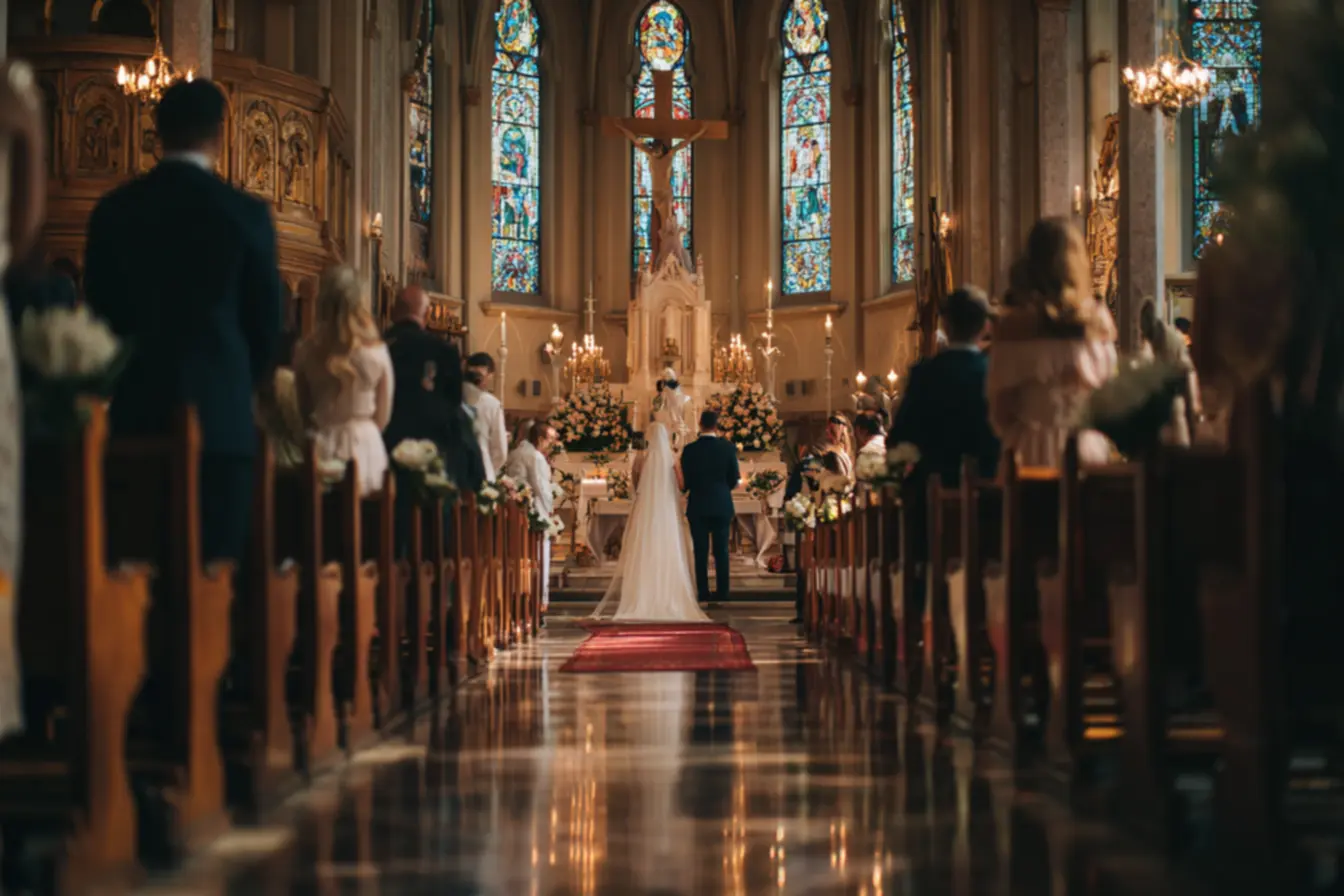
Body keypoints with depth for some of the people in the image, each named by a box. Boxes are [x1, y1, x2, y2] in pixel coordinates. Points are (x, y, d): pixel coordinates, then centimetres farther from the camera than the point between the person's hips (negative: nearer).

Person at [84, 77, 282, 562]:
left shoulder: (112, 211, 5)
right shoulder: (245, 213, -3)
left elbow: (100, 313, 11)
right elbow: (266, 321, 4)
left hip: (135, 414, 3)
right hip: (220, 415, -3)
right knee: (214, 559, -2)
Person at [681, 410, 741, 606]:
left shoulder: (690, 450, -7)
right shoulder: (728, 447, -5)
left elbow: (686, 481, -3)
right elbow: (734, 479, 1)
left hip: (697, 506, -1)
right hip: (722, 505, 1)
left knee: (701, 552, 4)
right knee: (721, 551, 6)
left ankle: (703, 594, 3)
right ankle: (721, 594, 5)